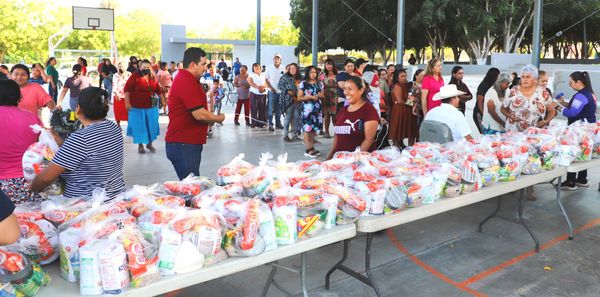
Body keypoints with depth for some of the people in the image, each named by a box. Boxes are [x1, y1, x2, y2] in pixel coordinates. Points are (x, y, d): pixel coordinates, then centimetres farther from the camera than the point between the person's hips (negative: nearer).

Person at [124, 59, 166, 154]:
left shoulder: (153, 78, 4)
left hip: (151, 107, 4)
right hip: (137, 107, -4)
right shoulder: (135, 76, -11)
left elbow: (158, 90, 15)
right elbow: (127, 89, -14)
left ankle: (149, 143, 25)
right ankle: (140, 145, 16)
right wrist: (127, 103, -19)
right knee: (139, 126, 4)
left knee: (151, 125, 9)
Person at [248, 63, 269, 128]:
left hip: (263, 93, 3)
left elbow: (267, 82, 8)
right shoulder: (251, 75, 7)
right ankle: (254, 124, -4)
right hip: (254, 93, -3)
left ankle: (262, 123, 5)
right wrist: (258, 87, -22)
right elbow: (250, 82, -9)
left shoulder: (263, 75, 16)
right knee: (254, 109, -6)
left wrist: (263, 86, -14)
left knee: (262, 108, 0)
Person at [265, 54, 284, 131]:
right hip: (272, 91, -2)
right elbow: (266, 79, 3)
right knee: (271, 109, -2)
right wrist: (271, 88, -8)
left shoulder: (283, 68, 0)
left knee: (279, 108, 11)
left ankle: (278, 123, 21)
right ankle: (270, 124, 2)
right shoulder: (269, 68, -1)